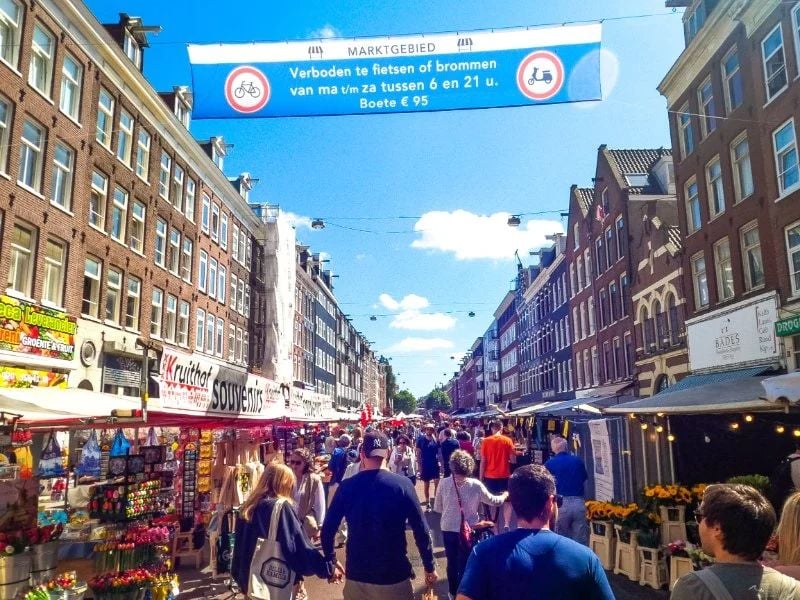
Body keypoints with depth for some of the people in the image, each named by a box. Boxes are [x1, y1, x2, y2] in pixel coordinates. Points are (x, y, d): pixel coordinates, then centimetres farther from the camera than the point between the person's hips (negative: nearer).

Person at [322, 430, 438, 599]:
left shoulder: (347, 486, -6)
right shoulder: (402, 484, -11)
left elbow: (328, 529, -2)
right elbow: (421, 530, -10)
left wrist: (330, 561, 14)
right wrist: (430, 567, 3)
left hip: (357, 575, 2)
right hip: (394, 575, -1)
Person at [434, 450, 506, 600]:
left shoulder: (444, 483, -10)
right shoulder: (476, 485, -13)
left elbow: (437, 508, 0)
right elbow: (493, 501, 2)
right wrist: (505, 495, 22)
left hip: (448, 529, 2)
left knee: (452, 562, 20)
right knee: (464, 563, 14)